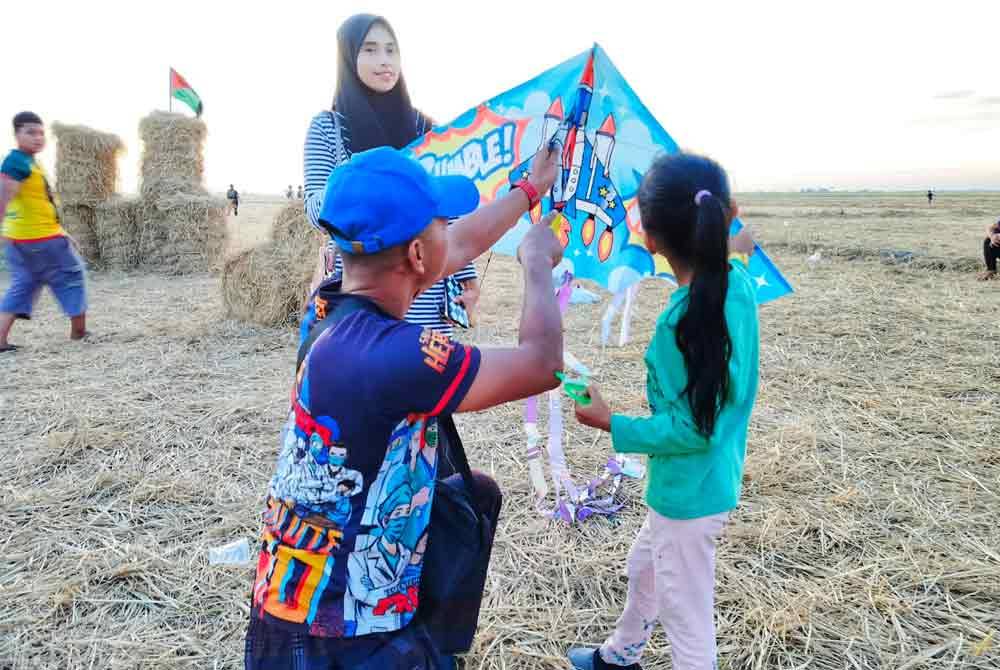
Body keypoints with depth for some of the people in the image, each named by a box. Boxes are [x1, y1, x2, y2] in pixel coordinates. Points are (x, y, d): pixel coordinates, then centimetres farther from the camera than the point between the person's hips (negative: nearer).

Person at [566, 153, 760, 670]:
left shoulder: (680, 321, -30)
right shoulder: (738, 281, -7)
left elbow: (692, 430, -26)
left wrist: (611, 424, -15)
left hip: (690, 491, -10)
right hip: (711, 478, 10)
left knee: (688, 624, 10)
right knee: (644, 568, 31)